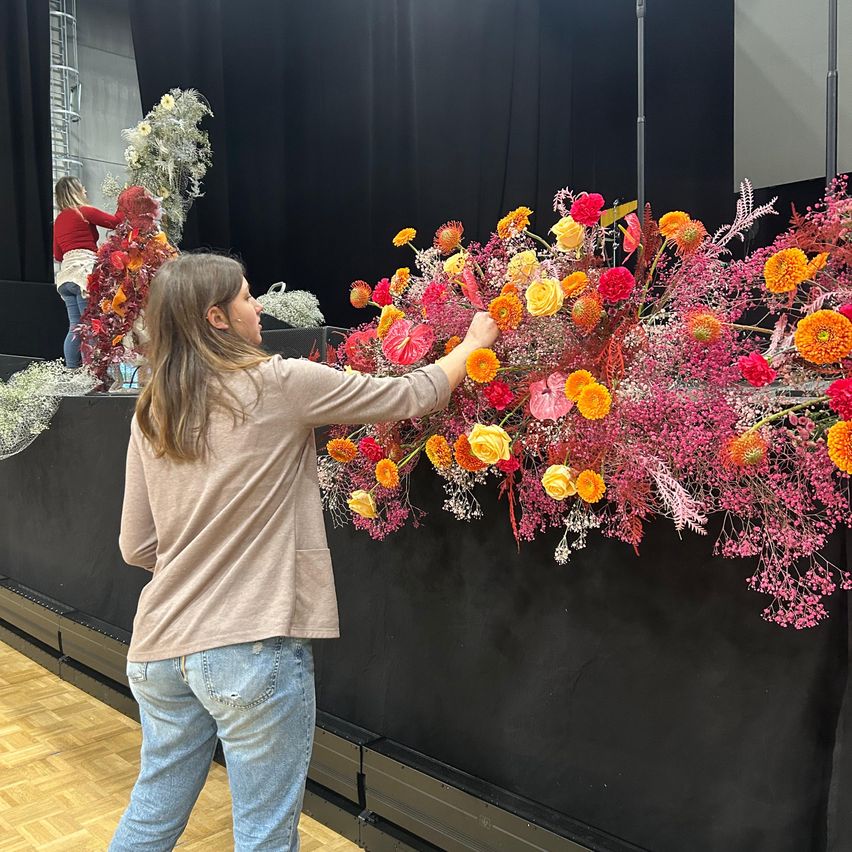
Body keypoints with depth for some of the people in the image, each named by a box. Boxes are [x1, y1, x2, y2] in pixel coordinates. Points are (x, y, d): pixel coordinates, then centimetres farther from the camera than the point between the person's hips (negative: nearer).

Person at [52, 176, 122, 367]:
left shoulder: (58, 220, 19)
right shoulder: (86, 212, -1)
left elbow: (57, 255, 22)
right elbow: (115, 222, -1)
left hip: (65, 274, 7)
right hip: (84, 271, -7)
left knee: (75, 328, 8)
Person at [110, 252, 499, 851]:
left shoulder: (152, 412, 5)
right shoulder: (280, 385, -11)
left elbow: (137, 547, 9)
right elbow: (415, 396, -4)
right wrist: (474, 343, 13)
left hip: (161, 645, 7)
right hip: (253, 647, -6)